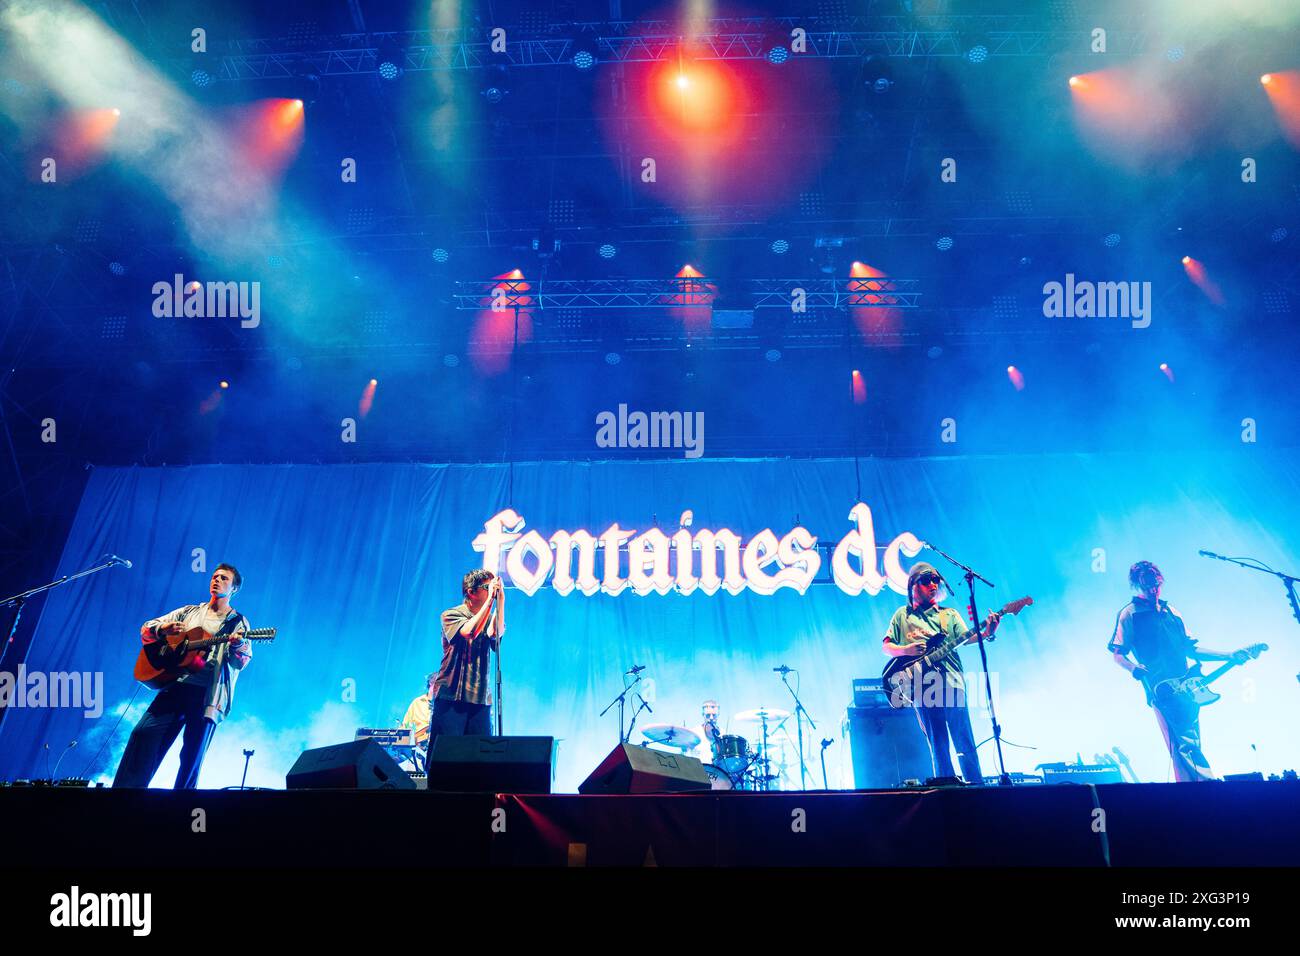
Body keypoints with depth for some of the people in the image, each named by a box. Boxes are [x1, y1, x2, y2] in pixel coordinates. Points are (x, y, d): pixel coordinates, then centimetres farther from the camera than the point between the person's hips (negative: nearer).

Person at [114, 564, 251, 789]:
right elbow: (146, 629, 19)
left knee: (192, 758, -5)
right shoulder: (189, 612, 21)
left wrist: (236, 646, -27)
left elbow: (241, 662, -3)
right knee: (144, 733, -15)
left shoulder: (238, 623, 11)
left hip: (208, 694, -3)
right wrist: (163, 628, -5)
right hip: (176, 685, 3)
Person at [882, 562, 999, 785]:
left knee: (964, 741, -3)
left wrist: (986, 633, -19)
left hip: (951, 683, 0)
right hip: (923, 687, 0)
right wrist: (906, 650, -9)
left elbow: (966, 638, 1)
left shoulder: (949, 614, 17)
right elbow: (886, 646, 12)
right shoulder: (902, 615, 17)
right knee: (938, 745, 1)